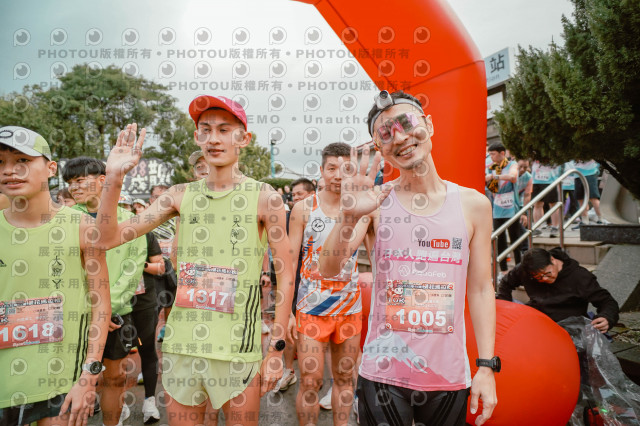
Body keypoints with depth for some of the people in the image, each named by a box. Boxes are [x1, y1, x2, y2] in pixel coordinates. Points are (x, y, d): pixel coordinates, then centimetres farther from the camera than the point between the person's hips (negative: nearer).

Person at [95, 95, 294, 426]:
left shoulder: (264, 198, -6)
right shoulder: (180, 196, 4)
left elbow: (285, 276, -5)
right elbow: (109, 238, 3)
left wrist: (277, 350, -7)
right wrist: (113, 179, -10)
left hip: (237, 350, -3)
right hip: (180, 346, 3)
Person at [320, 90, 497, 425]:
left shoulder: (473, 204, 0)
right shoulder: (375, 202, -5)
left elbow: (481, 289, 3)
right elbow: (328, 269, -15)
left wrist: (487, 366, -1)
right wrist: (349, 216, -32)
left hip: (450, 377, 2)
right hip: (382, 375, -1)